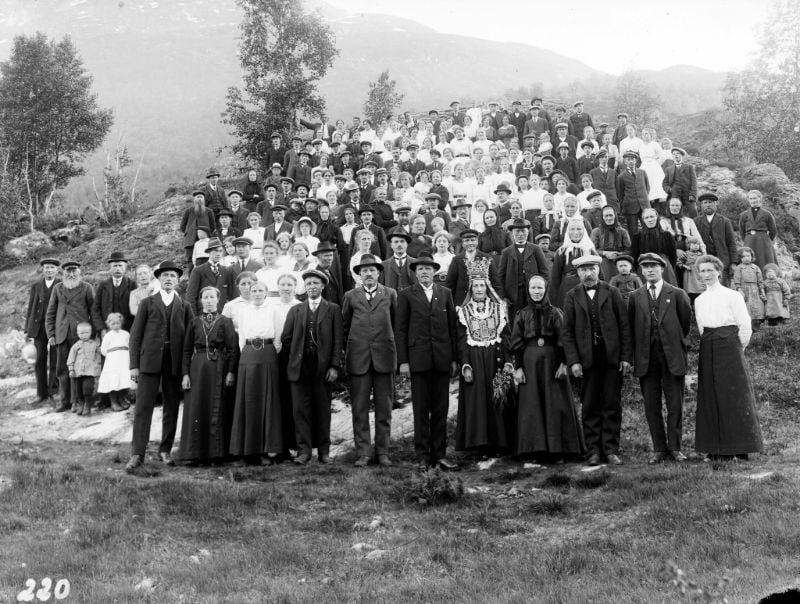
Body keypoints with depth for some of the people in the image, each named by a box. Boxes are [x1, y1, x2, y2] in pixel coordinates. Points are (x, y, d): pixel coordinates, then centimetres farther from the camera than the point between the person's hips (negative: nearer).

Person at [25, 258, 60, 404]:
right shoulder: (36, 286, 11)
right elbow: (30, 308, 12)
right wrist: (27, 329, 7)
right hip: (39, 326, 3)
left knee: (54, 361, -2)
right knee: (40, 361, 3)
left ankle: (52, 391, 8)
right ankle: (41, 393, 9)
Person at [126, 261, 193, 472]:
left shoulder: (184, 306, 12)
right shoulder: (147, 303, 9)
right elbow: (135, 335, 5)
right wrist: (134, 365, -3)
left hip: (175, 363, 2)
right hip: (150, 360, -1)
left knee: (171, 409, 6)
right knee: (143, 407, -5)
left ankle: (165, 450, 19)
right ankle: (137, 454, -3)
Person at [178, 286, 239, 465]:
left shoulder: (225, 321, 3)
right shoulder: (194, 322, 9)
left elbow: (233, 348, -2)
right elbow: (186, 350, 7)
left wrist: (231, 372, -10)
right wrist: (185, 374, -2)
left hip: (218, 368, -2)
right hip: (197, 368, 2)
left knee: (217, 410, 0)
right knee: (196, 409, 1)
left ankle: (217, 451, 8)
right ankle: (196, 452, 7)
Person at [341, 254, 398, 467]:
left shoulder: (390, 294, 8)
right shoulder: (351, 296, 9)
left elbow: (396, 322, 11)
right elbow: (345, 325, 14)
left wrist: (389, 343, 9)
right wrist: (352, 344, 11)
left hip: (384, 357, 0)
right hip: (358, 358, 0)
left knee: (384, 408, 4)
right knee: (359, 408, 1)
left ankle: (382, 452, 12)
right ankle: (362, 453, 6)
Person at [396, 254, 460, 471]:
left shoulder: (445, 294, 13)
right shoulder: (406, 295, 5)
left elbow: (452, 326, 11)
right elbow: (400, 330, 2)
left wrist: (454, 359, 5)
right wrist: (403, 361, -5)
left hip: (442, 359, 3)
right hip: (418, 359, -2)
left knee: (441, 409, 4)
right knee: (421, 410, 0)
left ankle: (440, 454, 11)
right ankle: (423, 456, 7)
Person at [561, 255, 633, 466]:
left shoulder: (612, 292, 6)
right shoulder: (572, 296, 6)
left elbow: (624, 326, 3)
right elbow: (567, 332, 3)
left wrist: (626, 357, -4)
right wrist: (573, 361, -6)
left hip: (612, 357, 0)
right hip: (587, 359, 0)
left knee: (612, 405, 4)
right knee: (590, 407, 4)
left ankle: (611, 449, 12)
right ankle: (593, 451, 13)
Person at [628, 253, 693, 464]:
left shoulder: (677, 294, 4)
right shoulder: (636, 297, 8)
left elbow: (686, 322, 7)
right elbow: (631, 327, 8)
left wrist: (679, 346, 5)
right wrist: (635, 355, 3)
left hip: (673, 356, -1)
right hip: (646, 358, 1)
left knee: (675, 405, 2)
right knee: (651, 405, 4)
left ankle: (675, 448, 14)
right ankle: (659, 449, 13)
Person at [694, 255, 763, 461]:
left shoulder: (733, 296, -2)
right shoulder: (699, 300, 12)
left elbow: (745, 327, -2)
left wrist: (736, 349, 2)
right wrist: (709, 344, 10)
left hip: (730, 346, -5)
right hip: (708, 350, 5)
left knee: (734, 397, -4)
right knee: (711, 397, 3)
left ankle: (740, 449, 3)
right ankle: (717, 450, 9)